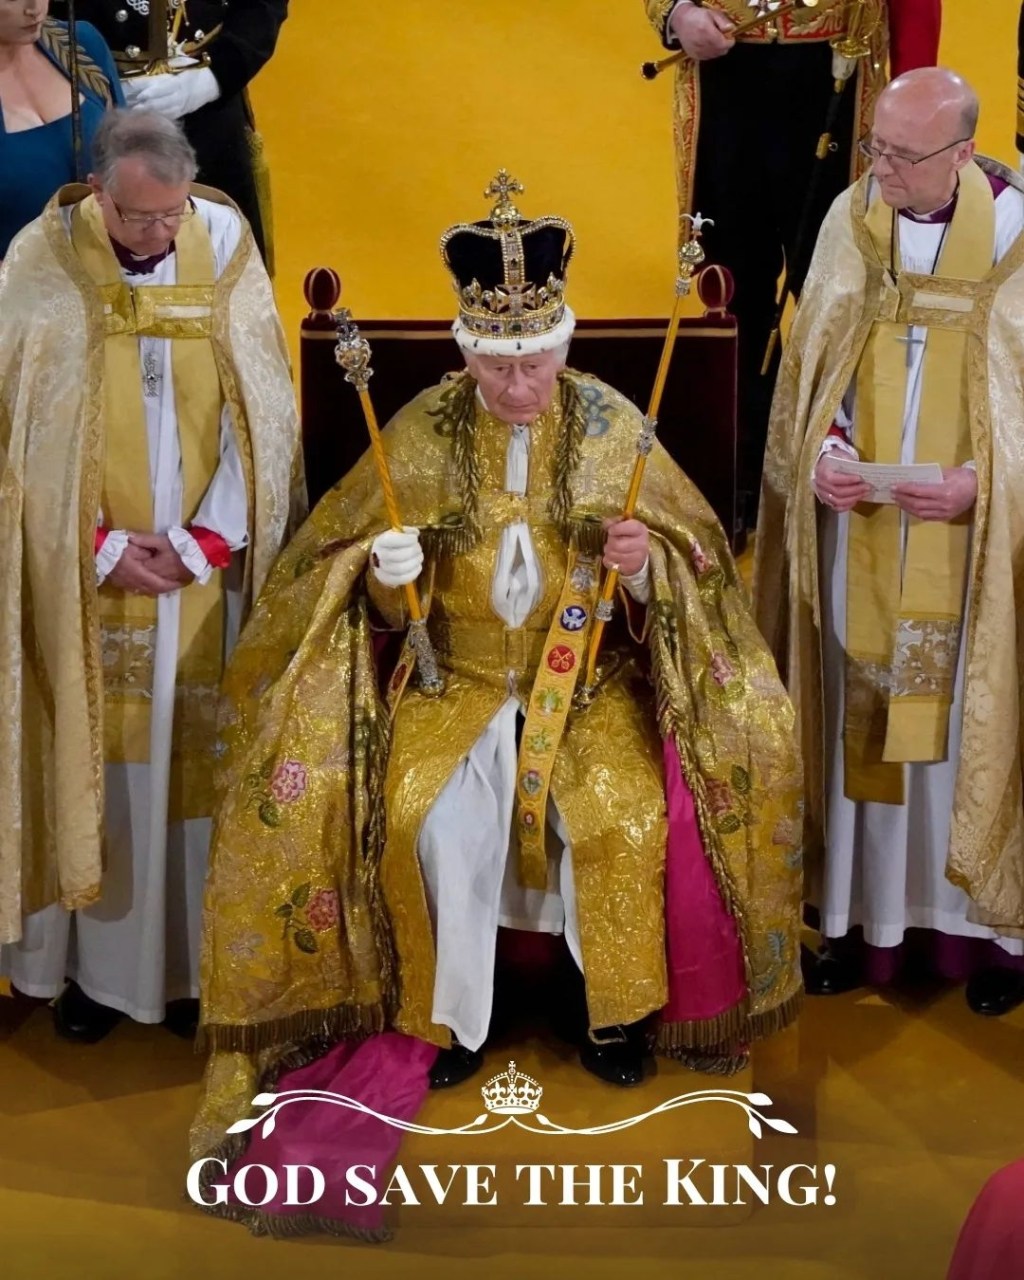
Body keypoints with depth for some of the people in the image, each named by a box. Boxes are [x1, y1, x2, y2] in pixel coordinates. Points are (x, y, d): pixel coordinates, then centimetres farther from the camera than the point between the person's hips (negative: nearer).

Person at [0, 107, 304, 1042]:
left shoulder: (225, 245, -4)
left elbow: (262, 410, -3)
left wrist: (203, 540, -10)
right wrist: (101, 545, -11)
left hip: (207, 567, 1)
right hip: (86, 569, -1)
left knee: (198, 757, 7)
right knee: (89, 756, 6)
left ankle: (197, 961, 20)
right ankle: (92, 962, 20)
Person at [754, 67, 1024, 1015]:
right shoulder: (850, 219, -1)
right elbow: (811, 360, 6)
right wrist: (822, 452, -10)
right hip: (861, 525, 3)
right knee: (864, 713, 9)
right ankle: (870, 915, 21)